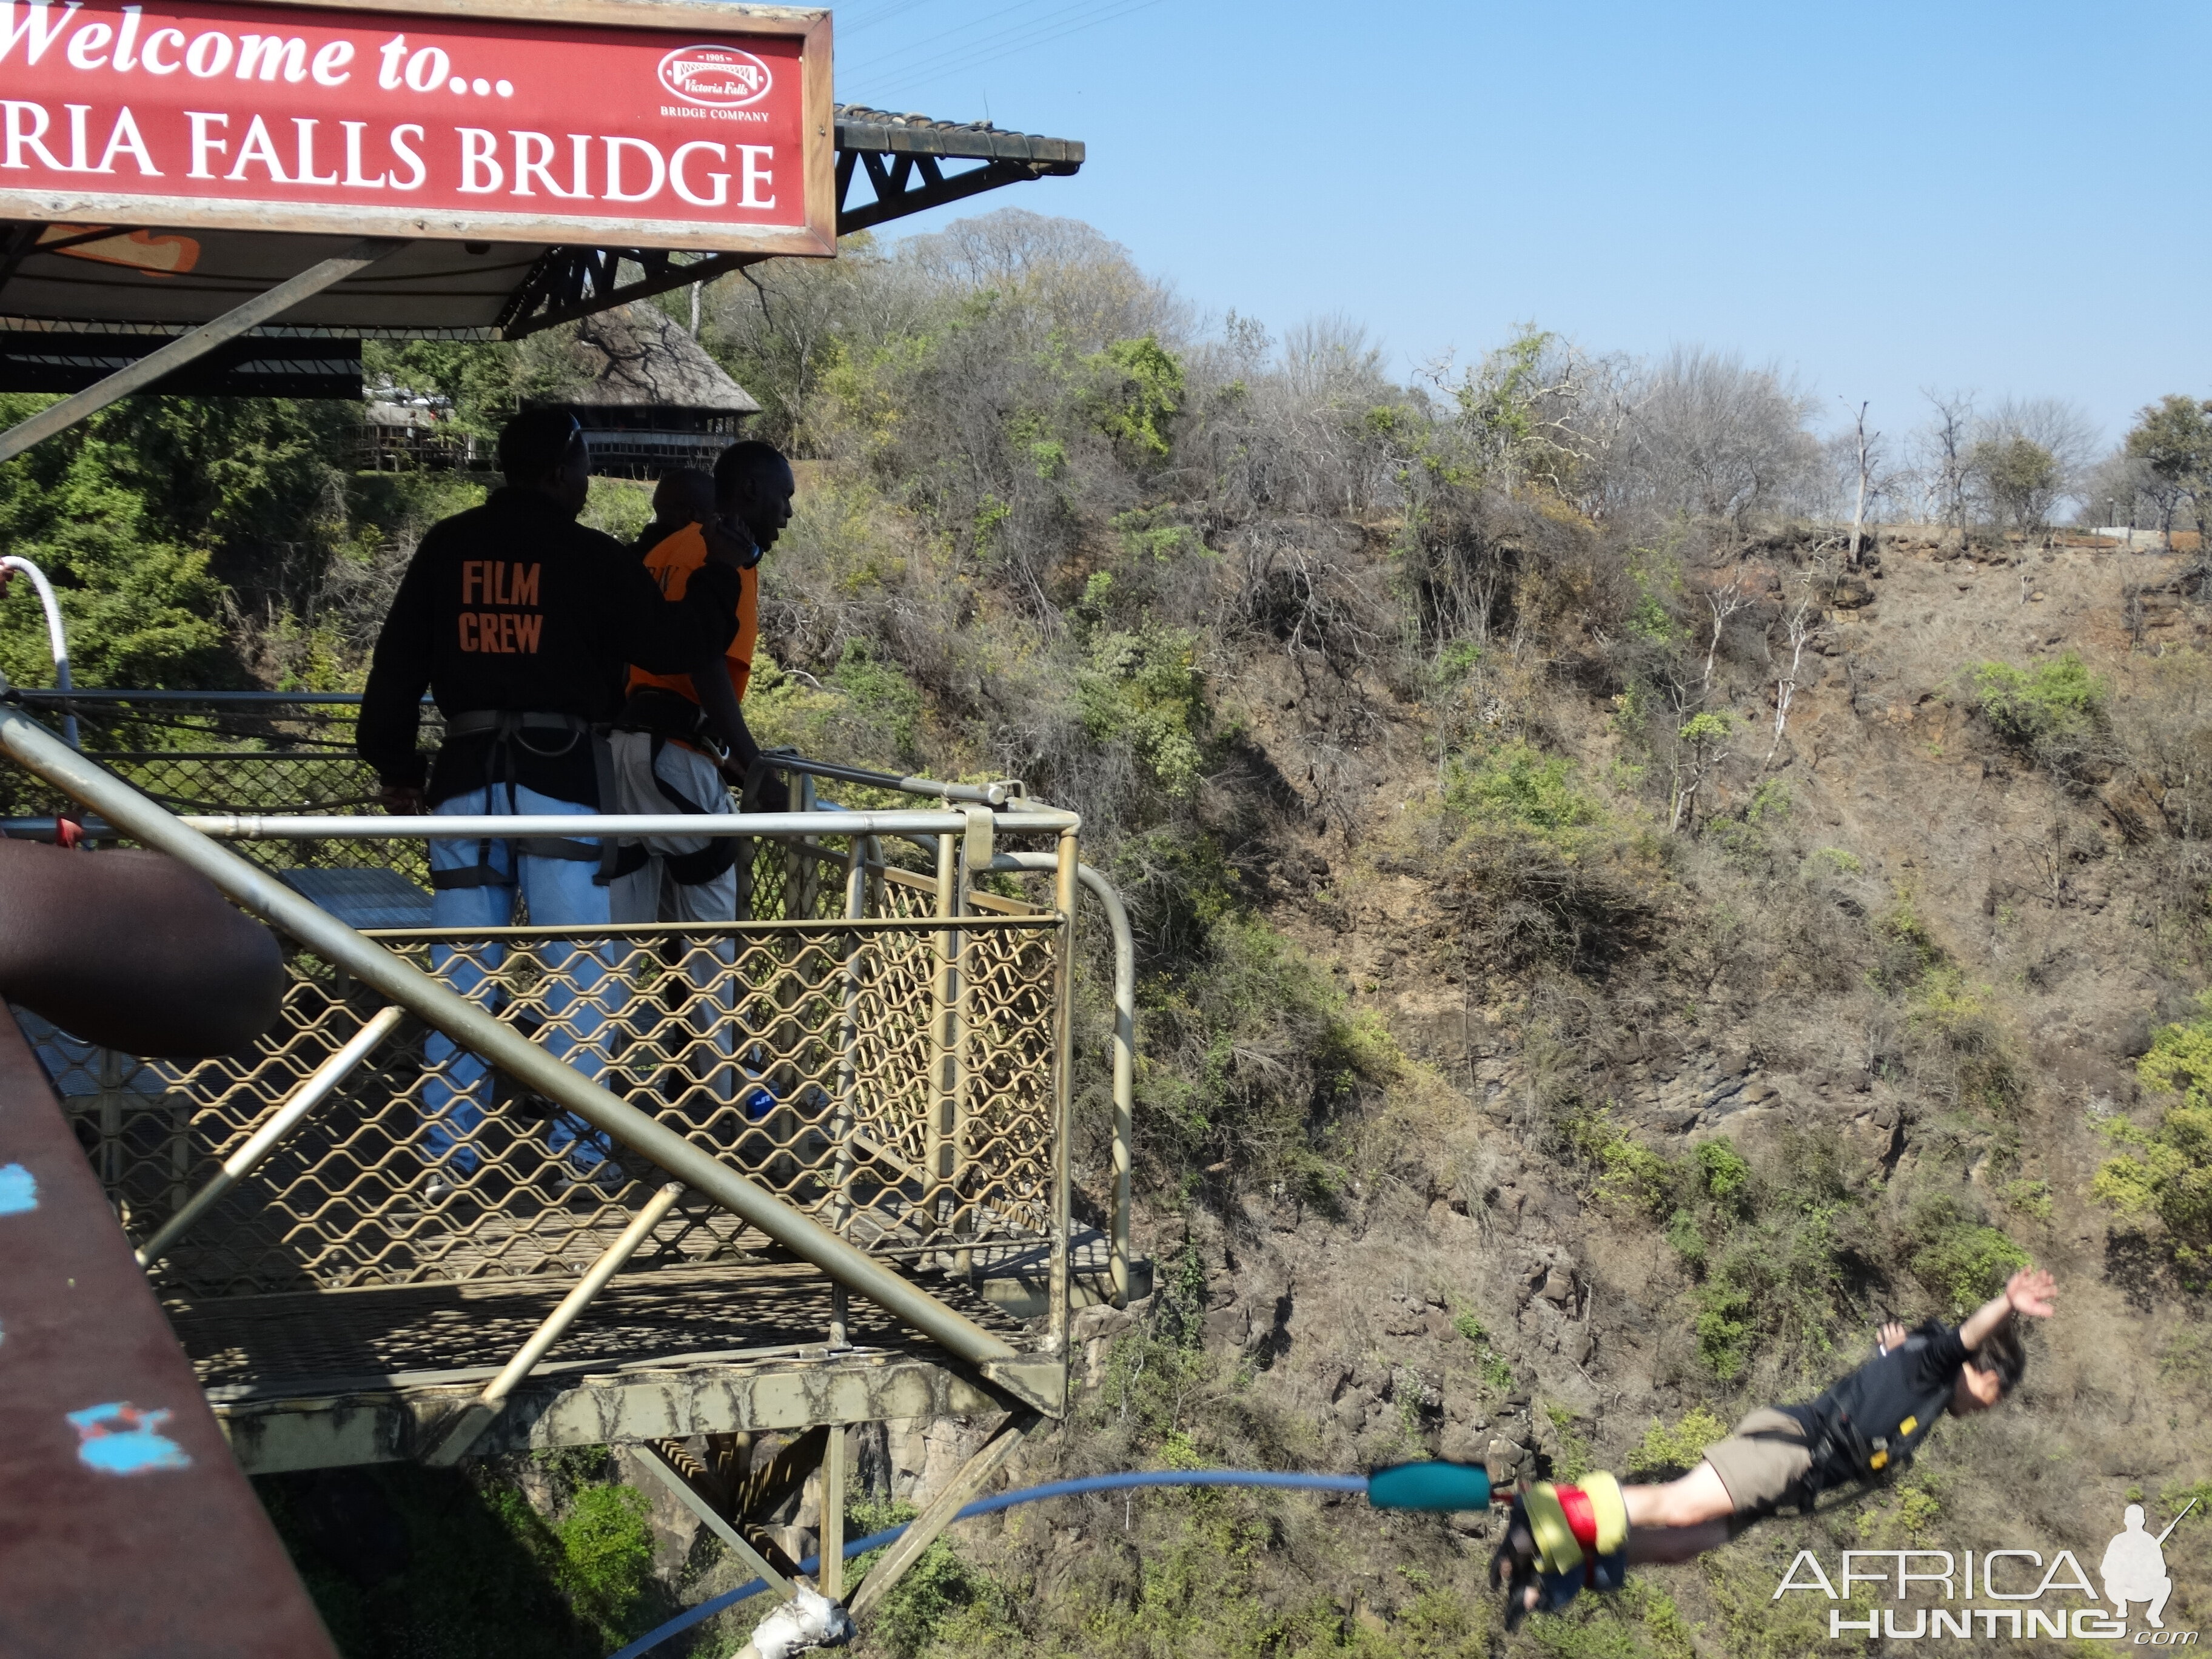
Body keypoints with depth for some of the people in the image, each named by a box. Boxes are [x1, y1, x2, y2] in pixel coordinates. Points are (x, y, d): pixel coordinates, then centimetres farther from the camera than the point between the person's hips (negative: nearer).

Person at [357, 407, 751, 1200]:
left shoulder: (446, 548, 6)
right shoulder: (594, 557, -6)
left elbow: (398, 662, 9)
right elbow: (679, 643, 0)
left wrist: (395, 763, 19)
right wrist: (718, 573, 16)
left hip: (467, 777, 4)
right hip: (563, 778, -4)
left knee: (460, 971, 8)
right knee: (576, 975, 4)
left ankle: (447, 1156, 10)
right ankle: (580, 1151, 6)